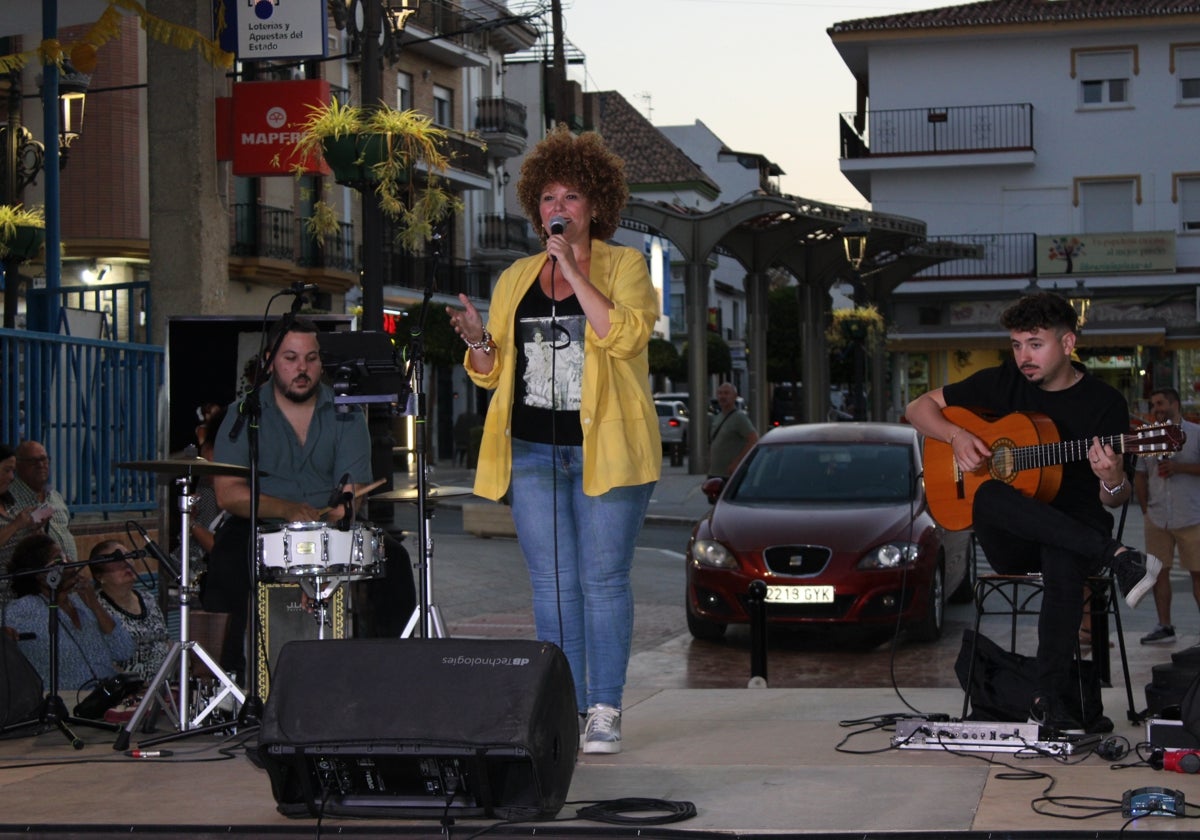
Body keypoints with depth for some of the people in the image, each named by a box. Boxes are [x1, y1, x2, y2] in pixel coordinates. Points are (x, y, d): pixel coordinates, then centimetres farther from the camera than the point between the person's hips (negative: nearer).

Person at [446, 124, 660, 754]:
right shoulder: (516, 279, 15)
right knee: (552, 584, 4)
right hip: (532, 450, 4)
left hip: (605, 450, -4)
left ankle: (604, 711, 3)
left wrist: (573, 268, -15)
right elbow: (491, 373, 17)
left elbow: (624, 335, -16)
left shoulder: (625, 266, 3)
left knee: (603, 580, -3)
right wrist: (478, 340, -5)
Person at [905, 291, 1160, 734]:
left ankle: (1049, 696, -34)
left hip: (1077, 529, -2)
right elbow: (919, 408, 13)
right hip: (1009, 542, 2)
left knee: (1063, 561, -40)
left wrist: (1113, 483, -28)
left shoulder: (1104, 402, -1)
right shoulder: (1003, 383, 6)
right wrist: (957, 437, -7)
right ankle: (1114, 557, -35)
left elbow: (1113, 502, -2)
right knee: (989, 496, -35)